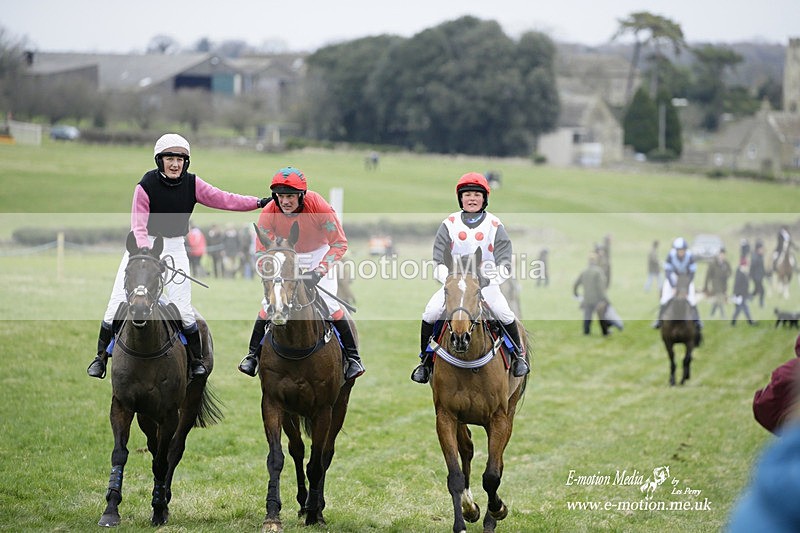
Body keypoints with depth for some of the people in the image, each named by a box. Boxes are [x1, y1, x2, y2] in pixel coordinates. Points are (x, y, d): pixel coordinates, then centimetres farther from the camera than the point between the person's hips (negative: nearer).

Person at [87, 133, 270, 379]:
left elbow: (223, 199, -8)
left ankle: (197, 360, 9)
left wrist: (258, 202, -17)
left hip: (174, 248, 1)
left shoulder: (191, 184, -7)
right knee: (118, 301, -3)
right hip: (143, 245, -1)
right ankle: (101, 357, 10)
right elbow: (138, 227, -17)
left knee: (183, 307, -7)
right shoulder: (145, 186, -16)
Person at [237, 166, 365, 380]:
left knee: (329, 303, -15)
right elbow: (261, 251, -17)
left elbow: (339, 244, -27)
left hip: (320, 253, -2)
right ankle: (252, 354, 10)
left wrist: (319, 271, -37)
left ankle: (352, 356, -1)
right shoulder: (269, 214, -25)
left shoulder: (319, 207, -32)